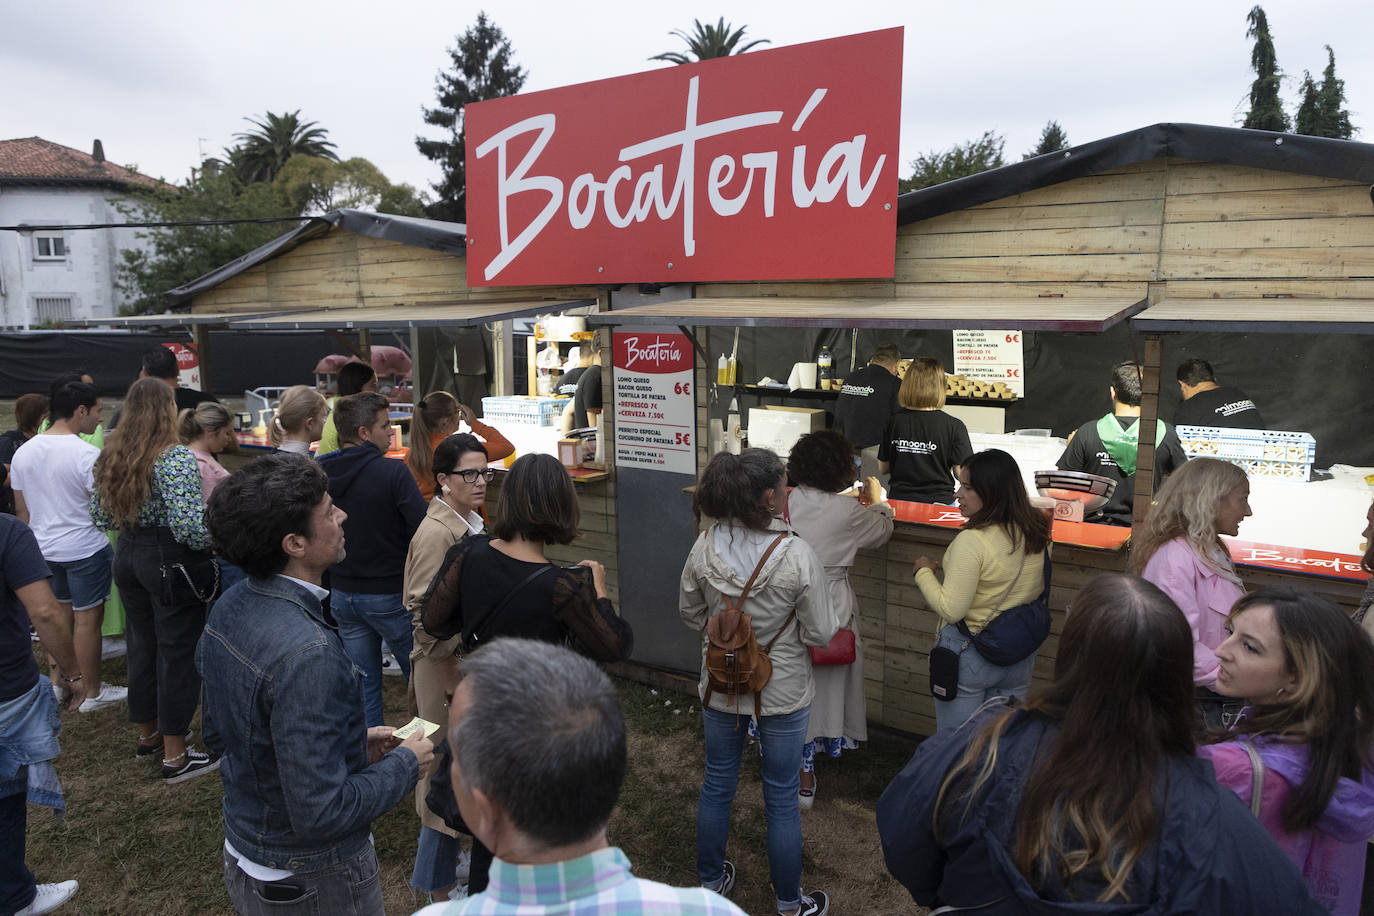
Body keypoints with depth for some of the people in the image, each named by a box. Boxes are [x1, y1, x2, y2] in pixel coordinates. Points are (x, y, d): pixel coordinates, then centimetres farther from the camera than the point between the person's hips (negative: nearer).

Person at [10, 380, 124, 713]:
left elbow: (21, 510, 11)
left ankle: (58, 680, 33)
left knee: (59, 614, 21)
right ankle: (94, 693, 16)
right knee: (88, 620, 4)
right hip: (84, 549, -7)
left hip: (43, 549, 7)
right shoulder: (87, 454, -20)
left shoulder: (23, 452, 3)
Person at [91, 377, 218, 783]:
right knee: (178, 653, 2)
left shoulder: (111, 456, 5)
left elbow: (101, 516, 12)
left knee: (142, 645, 20)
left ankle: (148, 735, 36)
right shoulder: (176, 457, -19)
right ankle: (175, 757, 11)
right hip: (171, 564, -8)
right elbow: (189, 526, -26)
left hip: (128, 557, 8)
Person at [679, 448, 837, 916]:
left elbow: (689, 611, 1)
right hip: (782, 692, -3)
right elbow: (821, 634, -17)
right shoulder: (798, 556, -26)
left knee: (717, 785, 22)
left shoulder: (705, 547, -14)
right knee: (782, 799, 15)